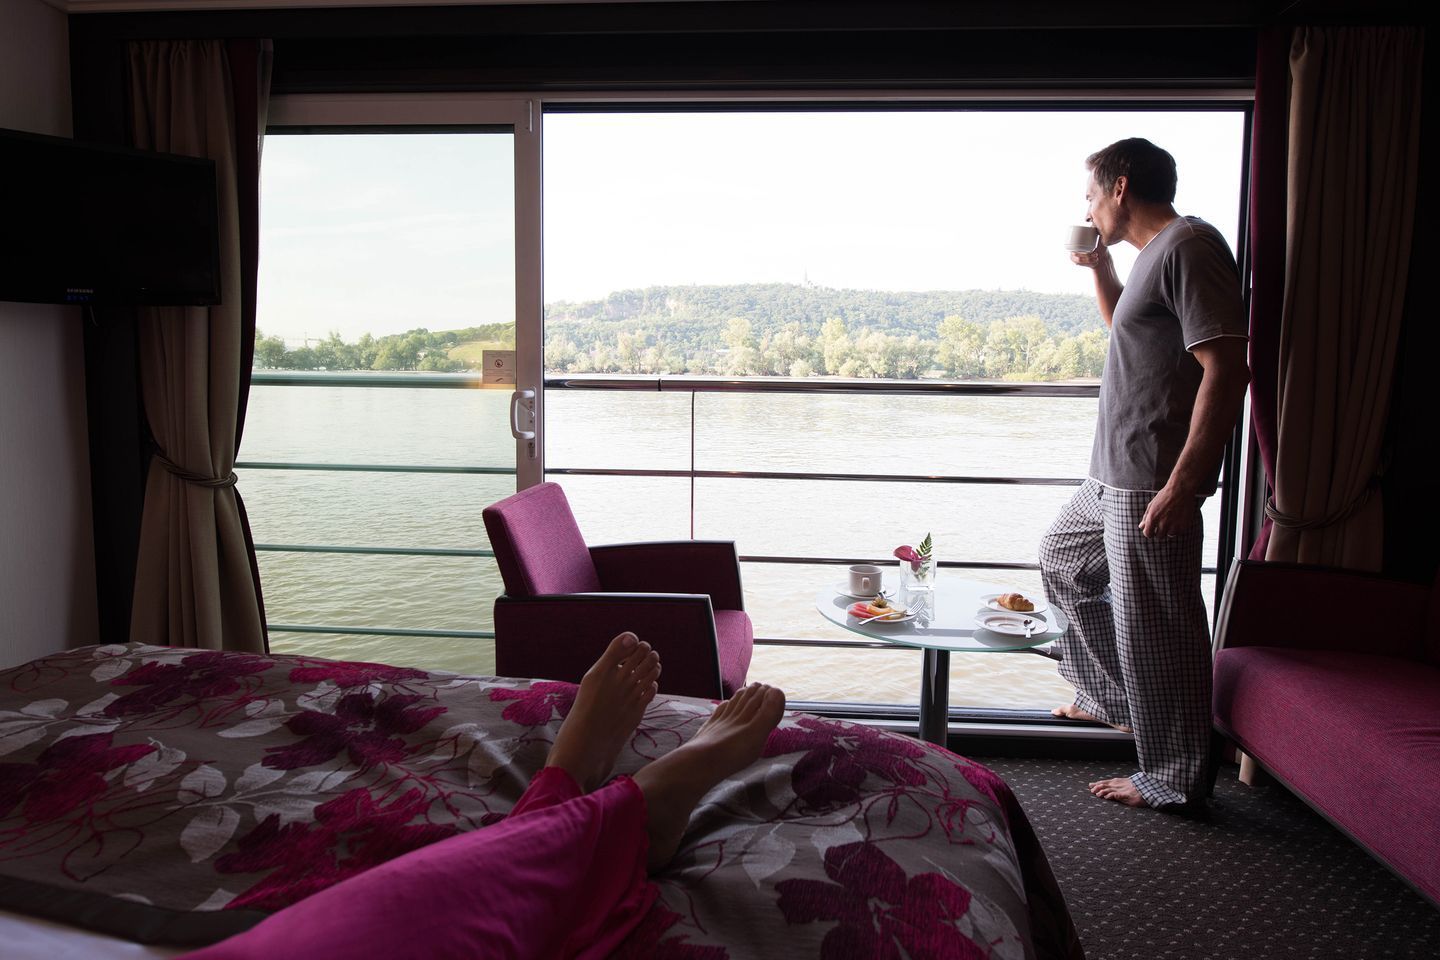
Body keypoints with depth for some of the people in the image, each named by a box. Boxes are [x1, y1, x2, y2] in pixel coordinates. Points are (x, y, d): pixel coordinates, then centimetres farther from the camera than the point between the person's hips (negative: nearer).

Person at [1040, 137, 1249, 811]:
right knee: (1063, 560, 25)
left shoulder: (1189, 245, -16)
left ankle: (1174, 781, 15)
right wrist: (1100, 269, 20)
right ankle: (1112, 699, 37)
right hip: (1114, 477, 11)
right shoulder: (1157, 253, 16)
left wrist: (1182, 484, -27)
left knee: (1155, 629, -1)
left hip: (1154, 483, -11)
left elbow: (1226, 368, -24)